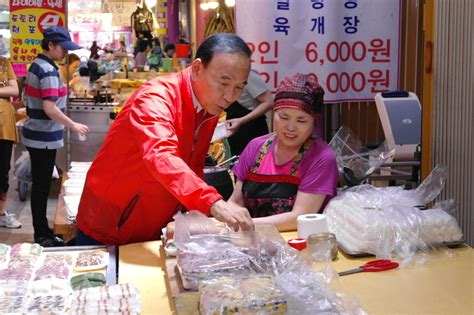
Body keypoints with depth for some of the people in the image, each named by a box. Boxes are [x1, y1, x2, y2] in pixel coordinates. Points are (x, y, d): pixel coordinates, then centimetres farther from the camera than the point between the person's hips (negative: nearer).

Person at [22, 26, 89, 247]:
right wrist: (74, 125, -17)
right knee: (42, 187, 0)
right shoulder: (49, 71, -19)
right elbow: (49, 108, -25)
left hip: (36, 135, 9)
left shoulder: (36, 65, 10)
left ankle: (41, 232, 24)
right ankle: (42, 236, 10)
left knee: (40, 185, 15)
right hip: (44, 138, -9)